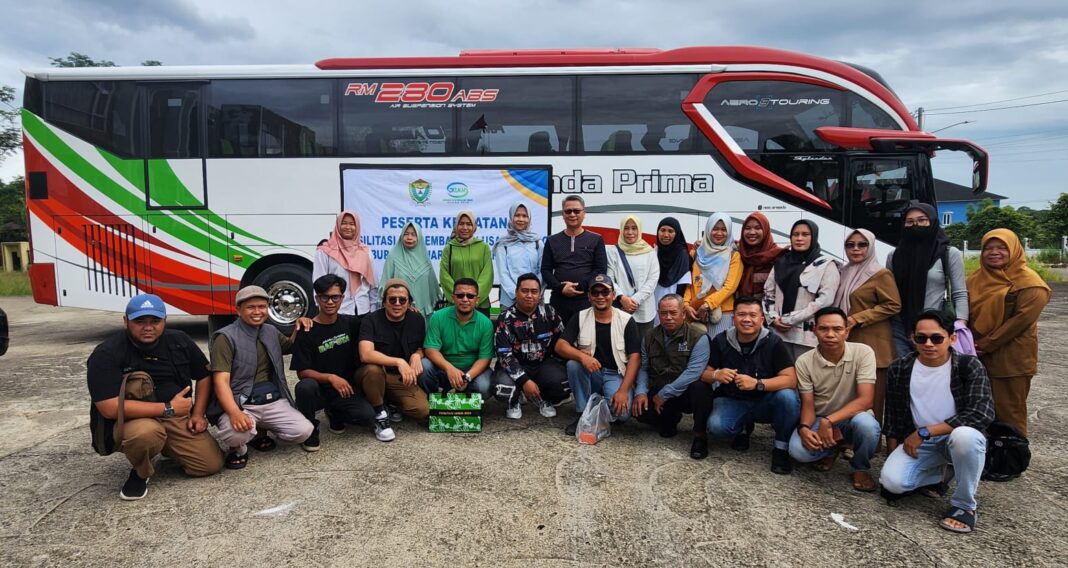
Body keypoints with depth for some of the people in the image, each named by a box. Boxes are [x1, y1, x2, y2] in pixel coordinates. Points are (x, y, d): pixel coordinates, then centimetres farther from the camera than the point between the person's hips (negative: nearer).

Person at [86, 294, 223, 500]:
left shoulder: (180, 341, -2)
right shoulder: (106, 354, -18)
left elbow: (204, 375, 11)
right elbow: (110, 408, -26)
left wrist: (198, 414, -2)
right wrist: (168, 409, -24)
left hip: (180, 418, 4)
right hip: (133, 421, -4)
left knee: (212, 464, -11)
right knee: (145, 432, -40)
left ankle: (169, 448, 21)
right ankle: (140, 473, -4)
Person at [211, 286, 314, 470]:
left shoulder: (271, 331, 13)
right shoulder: (226, 337, -8)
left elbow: (290, 347, 31)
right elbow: (221, 381, -16)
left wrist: (298, 329, 7)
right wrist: (234, 413, -34)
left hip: (273, 402, 6)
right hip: (241, 403, -6)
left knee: (304, 431, -15)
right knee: (235, 433, -37)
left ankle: (260, 430, 14)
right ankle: (238, 449, 2)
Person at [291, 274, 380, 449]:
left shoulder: (351, 323, 1)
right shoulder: (306, 332, -9)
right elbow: (302, 372, -12)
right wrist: (330, 378, -28)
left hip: (346, 388, 3)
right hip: (319, 390, -3)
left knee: (367, 416, -23)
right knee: (305, 387, -37)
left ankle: (334, 413, 12)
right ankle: (310, 430, -8)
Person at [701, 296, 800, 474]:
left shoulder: (774, 342, -14)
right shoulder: (720, 341, -7)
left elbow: (791, 380, -20)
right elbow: (704, 374, -4)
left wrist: (757, 384, -35)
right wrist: (716, 375, -28)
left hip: (765, 402, -1)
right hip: (732, 401, 1)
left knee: (788, 396, -32)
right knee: (716, 426, -29)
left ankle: (781, 449, -9)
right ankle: (742, 430, 9)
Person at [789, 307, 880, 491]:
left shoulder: (863, 353, -16)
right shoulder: (804, 362, -11)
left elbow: (865, 400, -22)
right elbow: (808, 405, -7)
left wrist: (829, 421, -31)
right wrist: (804, 428, -30)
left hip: (853, 417, -1)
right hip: (819, 420, 1)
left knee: (866, 424, -37)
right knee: (798, 450, -29)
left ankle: (861, 468, -3)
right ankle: (832, 447, 8)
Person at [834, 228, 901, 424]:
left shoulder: (881, 274, -5)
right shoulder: (844, 273, 17)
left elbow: (893, 305, -12)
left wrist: (858, 318, -14)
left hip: (872, 345, -7)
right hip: (847, 343, 7)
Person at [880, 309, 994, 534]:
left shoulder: (969, 366, -12)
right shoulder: (899, 369, -2)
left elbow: (982, 413, -24)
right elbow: (893, 419, 6)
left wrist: (925, 431, -24)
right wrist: (894, 459, 5)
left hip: (958, 438, -3)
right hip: (917, 443, 3)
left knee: (965, 435, -38)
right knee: (891, 481, -23)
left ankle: (964, 505, -13)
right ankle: (942, 474, 11)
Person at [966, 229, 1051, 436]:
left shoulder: (1029, 283, -9)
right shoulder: (976, 278, 10)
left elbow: (1022, 318, -17)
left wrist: (985, 345, -17)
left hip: (1011, 359, -6)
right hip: (978, 357, 6)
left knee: (1009, 412, 1)